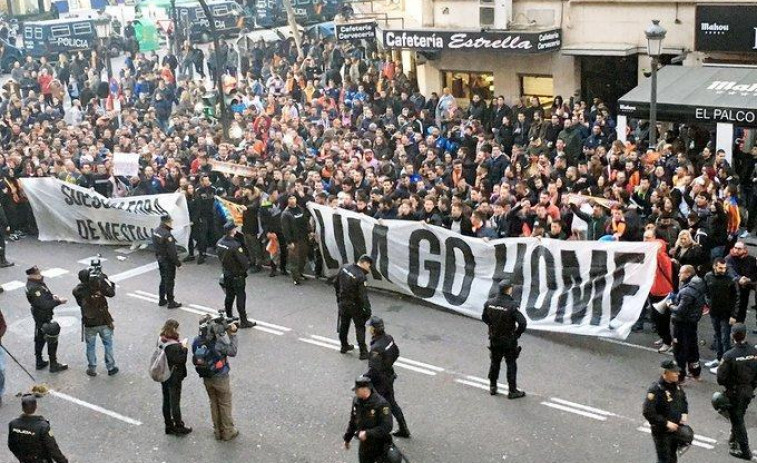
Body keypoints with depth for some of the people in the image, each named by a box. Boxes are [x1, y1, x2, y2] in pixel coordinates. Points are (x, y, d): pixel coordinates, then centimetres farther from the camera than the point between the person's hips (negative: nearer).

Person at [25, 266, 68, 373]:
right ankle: (53, 365, 10)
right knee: (52, 340, 1)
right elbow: (44, 304, -32)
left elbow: (44, 294, 16)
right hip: (44, 317, -10)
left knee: (40, 338, 20)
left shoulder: (36, 282, 1)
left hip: (39, 315, 10)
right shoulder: (34, 289, -30)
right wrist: (59, 301, -25)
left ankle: (39, 362, 34)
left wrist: (52, 296, -4)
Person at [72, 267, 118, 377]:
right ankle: (111, 367, 21)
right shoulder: (99, 285, -17)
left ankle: (92, 369, 25)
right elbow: (111, 293, -6)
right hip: (104, 322, 0)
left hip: (89, 323, 1)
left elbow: (80, 303, 4)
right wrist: (105, 279, 2)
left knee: (90, 346, 17)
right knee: (108, 344, 15)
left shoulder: (77, 290, -13)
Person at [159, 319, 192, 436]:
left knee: (166, 401, 17)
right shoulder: (174, 346, -27)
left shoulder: (161, 341, -2)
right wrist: (184, 348, -15)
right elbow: (181, 360, -22)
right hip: (174, 378, -8)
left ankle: (169, 425, 30)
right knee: (175, 403, 6)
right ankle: (179, 427, 20)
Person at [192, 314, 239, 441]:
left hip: (206, 378, 5)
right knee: (225, 404, 13)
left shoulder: (196, 342, -12)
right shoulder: (218, 342, -29)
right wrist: (232, 334, -10)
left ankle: (218, 431, 32)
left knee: (214, 404, 21)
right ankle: (228, 432, 24)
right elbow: (232, 352, -16)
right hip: (220, 378, -5)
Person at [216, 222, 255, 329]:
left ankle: (228, 318, 32)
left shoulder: (219, 243, -4)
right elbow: (244, 261, -24)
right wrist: (246, 266, -4)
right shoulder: (235, 245, -28)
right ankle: (243, 321, 10)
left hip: (226, 274, 7)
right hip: (237, 275, -7)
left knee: (229, 296, 20)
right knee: (240, 297, 3)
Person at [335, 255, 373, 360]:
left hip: (343, 303, 6)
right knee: (360, 327, 7)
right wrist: (368, 311, -17)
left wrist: (339, 297, 20)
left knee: (344, 325, 22)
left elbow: (336, 283, 7)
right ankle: (363, 352, 12)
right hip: (355, 306, -6)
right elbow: (363, 296, -26)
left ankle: (344, 346, 39)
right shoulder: (361, 276, -27)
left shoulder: (344, 268, -5)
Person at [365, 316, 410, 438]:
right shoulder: (388, 338, -6)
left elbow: (374, 370, -31)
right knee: (391, 403, 22)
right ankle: (404, 429, 31)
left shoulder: (376, 348, -32)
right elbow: (396, 353, 10)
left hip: (379, 381, -8)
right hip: (389, 376, 8)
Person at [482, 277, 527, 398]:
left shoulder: (489, 303, -7)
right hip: (509, 340, -5)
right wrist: (517, 334, -9)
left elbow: (484, 318, 8)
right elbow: (523, 323, -26)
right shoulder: (512, 305, -23)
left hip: (494, 339, 5)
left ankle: (492, 387, 30)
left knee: (495, 363, 20)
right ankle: (512, 391, 15)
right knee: (511, 365, 8)